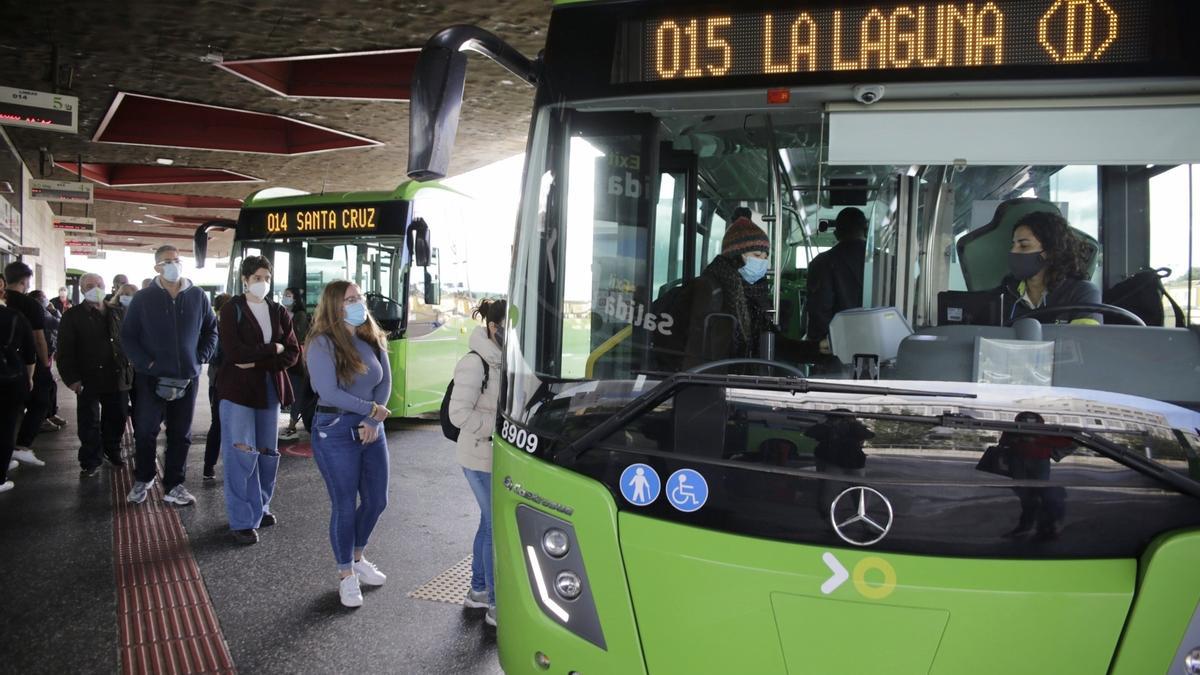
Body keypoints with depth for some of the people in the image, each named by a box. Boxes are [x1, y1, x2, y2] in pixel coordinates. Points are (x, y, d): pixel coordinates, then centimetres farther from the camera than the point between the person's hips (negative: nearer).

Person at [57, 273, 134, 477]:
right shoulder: (73, 316, -1)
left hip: (118, 377, 3)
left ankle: (113, 451, 34)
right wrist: (71, 378, -12)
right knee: (89, 423, 3)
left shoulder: (118, 312, 10)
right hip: (89, 379, -3)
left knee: (117, 418, 14)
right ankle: (90, 462, 14)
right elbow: (65, 351, -5)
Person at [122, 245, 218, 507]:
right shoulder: (143, 298, -1)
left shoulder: (198, 296, 4)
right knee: (146, 431, 3)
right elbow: (128, 335, 0)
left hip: (187, 378, 2)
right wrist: (145, 363, -10)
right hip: (151, 378, -2)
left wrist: (201, 357, 2)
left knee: (180, 434, 8)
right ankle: (142, 480, 24)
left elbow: (211, 329, 13)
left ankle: (174, 485, 19)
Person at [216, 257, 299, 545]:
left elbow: (293, 353, 0)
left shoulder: (278, 312, 9)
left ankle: (259, 507, 27)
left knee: (268, 453, 10)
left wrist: (257, 361, -13)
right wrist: (273, 349, -11)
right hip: (237, 389, -4)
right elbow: (233, 351, -17)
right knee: (241, 455, -5)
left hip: (269, 389, 5)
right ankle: (242, 521, 2)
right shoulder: (232, 309, -3)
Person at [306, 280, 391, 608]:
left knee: (376, 501, 13)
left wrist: (373, 422, -11)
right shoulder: (322, 343, -13)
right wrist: (372, 410, -13)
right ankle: (346, 575, 22)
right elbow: (329, 392, -19)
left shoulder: (373, 340, 6)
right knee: (345, 506, 3)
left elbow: (385, 383, 2)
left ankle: (357, 558, 38)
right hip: (335, 431, -6)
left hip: (371, 429, 6)